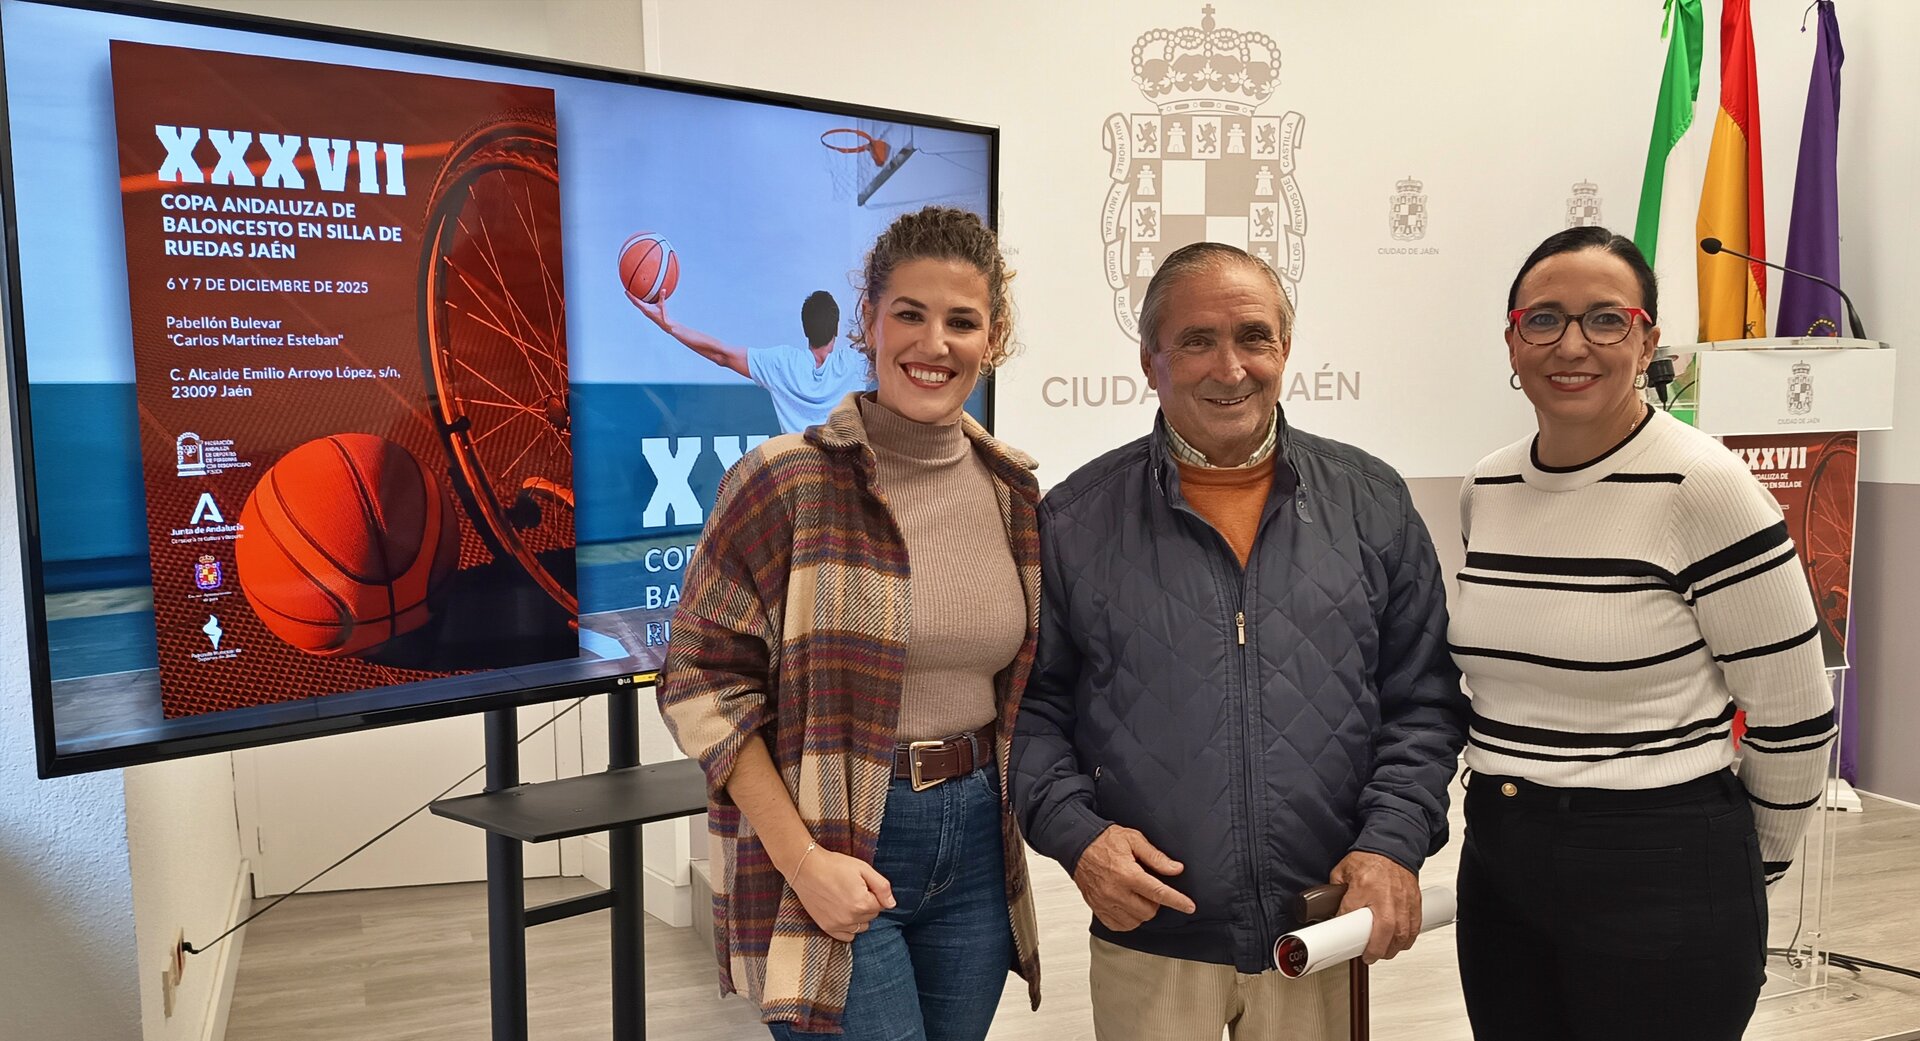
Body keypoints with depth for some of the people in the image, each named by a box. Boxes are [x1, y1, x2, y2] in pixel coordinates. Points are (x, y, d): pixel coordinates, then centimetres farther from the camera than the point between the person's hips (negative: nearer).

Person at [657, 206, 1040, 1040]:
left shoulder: (1015, 494, 4)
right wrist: (804, 861, -16)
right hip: (831, 852, -5)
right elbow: (702, 681, -11)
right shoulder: (784, 481, -12)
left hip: (977, 847, 5)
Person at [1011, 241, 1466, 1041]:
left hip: (1322, 935, 2)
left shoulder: (1372, 504, 3)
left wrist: (1394, 841, -7)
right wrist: (1074, 831, -12)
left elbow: (1422, 702, 5)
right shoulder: (1075, 521, -2)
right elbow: (1031, 704, 2)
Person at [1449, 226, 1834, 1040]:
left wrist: (1753, 860, 4)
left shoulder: (1701, 486, -14)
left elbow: (1793, 714, -8)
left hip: (1660, 877, -5)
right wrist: (1507, 803, 17)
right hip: (1497, 861, 6)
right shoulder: (1486, 490, 4)